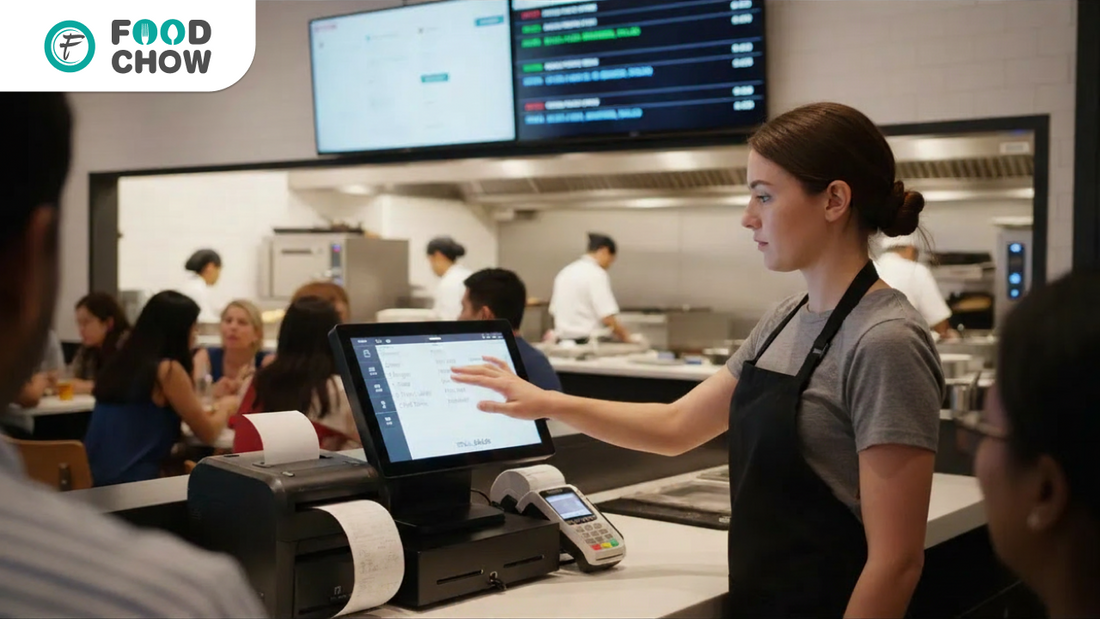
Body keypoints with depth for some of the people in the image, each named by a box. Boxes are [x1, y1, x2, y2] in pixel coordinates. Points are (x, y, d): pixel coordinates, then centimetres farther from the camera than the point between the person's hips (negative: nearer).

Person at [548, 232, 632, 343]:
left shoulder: (565, 272, 12)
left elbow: (554, 310, 17)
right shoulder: (596, 274, -11)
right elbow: (607, 318, -16)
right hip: (588, 341, -8)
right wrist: (624, 335, -2)